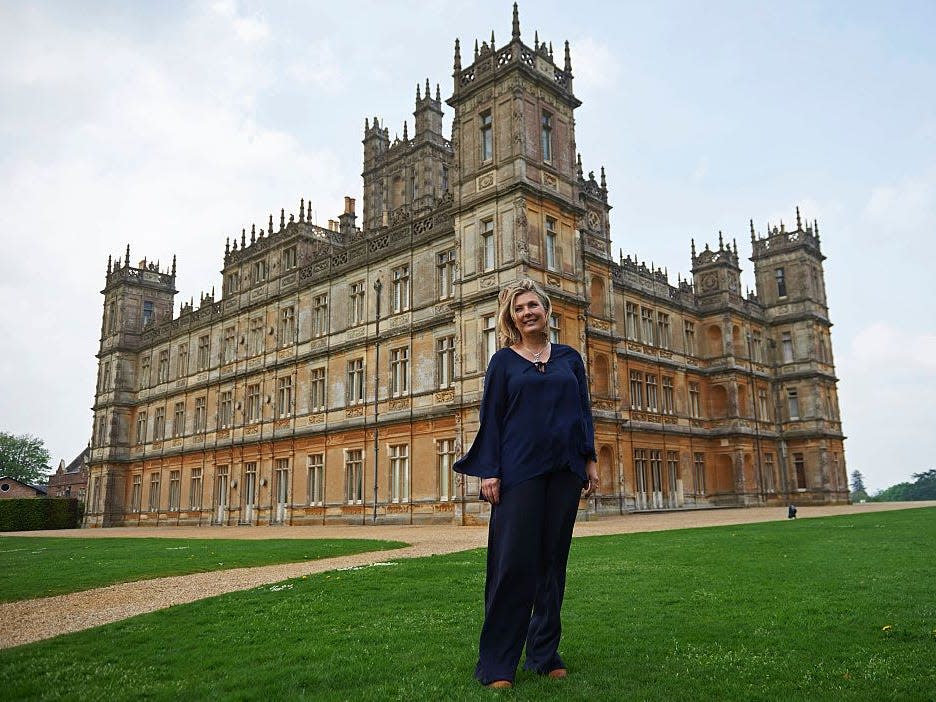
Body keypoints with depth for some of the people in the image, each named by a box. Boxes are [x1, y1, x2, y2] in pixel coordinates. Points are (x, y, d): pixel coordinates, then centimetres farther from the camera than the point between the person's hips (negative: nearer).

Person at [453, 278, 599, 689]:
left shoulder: (570, 357, 14)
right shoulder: (503, 360, 6)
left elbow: (584, 411, 14)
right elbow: (490, 418, 1)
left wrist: (590, 460, 5)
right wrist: (489, 471, -8)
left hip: (564, 470, 3)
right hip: (519, 470, -3)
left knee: (553, 560, 7)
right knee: (514, 561, -6)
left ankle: (544, 652, 19)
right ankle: (497, 663, 4)